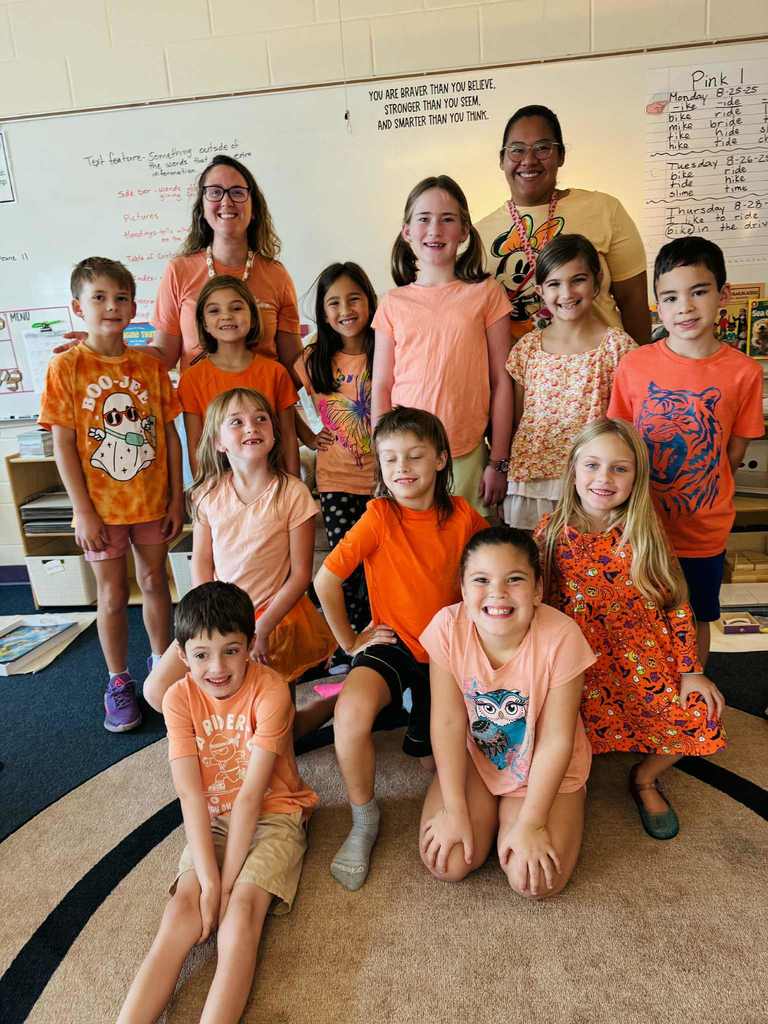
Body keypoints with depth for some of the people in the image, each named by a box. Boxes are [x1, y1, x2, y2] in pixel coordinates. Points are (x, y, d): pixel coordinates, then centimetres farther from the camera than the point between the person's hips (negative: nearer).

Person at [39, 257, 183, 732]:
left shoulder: (150, 365, -1)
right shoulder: (65, 367, -7)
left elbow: (170, 433, 2)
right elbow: (63, 445, -8)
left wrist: (176, 497, 0)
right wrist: (83, 511, -11)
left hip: (153, 501, 2)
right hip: (102, 507, -2)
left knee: (155, 582, 15)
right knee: (112, 595, 9)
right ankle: (119, 682, 27)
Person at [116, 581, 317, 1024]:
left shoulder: (270, 691, -22)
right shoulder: (180, 698, -11)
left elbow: (251, 795, -22)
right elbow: (191, 794, -16)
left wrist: (228, 882, -21)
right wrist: (208, 879, -23)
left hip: (274, 813, -3)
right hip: (213, 820, 3)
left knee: (243, 907, -24)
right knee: (181, 913, -16)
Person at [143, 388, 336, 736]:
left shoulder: (292, 492, -14)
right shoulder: (209, 493, -3)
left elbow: (301, 573, -12)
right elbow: (201, 563, 1)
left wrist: (261, 631, -15)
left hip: (276, 615, -4)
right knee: (157, 692, -2)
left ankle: (332, 703, 28)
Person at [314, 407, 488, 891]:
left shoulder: (463, 516, -9)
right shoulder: (380, 516, -17)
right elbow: (325, 579, -15)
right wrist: (350, 641, -8)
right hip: (393, 644, -2)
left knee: (438, 760, 9)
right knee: (352, 709, -34)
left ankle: (422, 715, 44)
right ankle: (364, 820, -7)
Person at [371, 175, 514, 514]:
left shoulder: (485, 293, 1)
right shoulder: (393, 303, 5)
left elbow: (501, 382, 0)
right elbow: (381, 387, 4)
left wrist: (499, 462, -2)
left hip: (467, 457, -1)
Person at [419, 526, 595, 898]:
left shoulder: (561, 637, -29)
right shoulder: (448, 627, -23)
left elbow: (555, 741, -20)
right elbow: (448, 723, -17)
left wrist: (531, 823, -18)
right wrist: (455, 810, -15)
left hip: (543, 769, -1)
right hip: (473, 757, 2)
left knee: (533, 880, -14)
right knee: (446, 863, -13)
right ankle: (489, 810, 17)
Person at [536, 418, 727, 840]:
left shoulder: (646, 533, -3)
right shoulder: (551, 532, -6)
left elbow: (676, 604, 2)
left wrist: (690, 672, -2)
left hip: (644, 659, 2)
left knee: (700, 718, -14)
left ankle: (644, 778, 18)